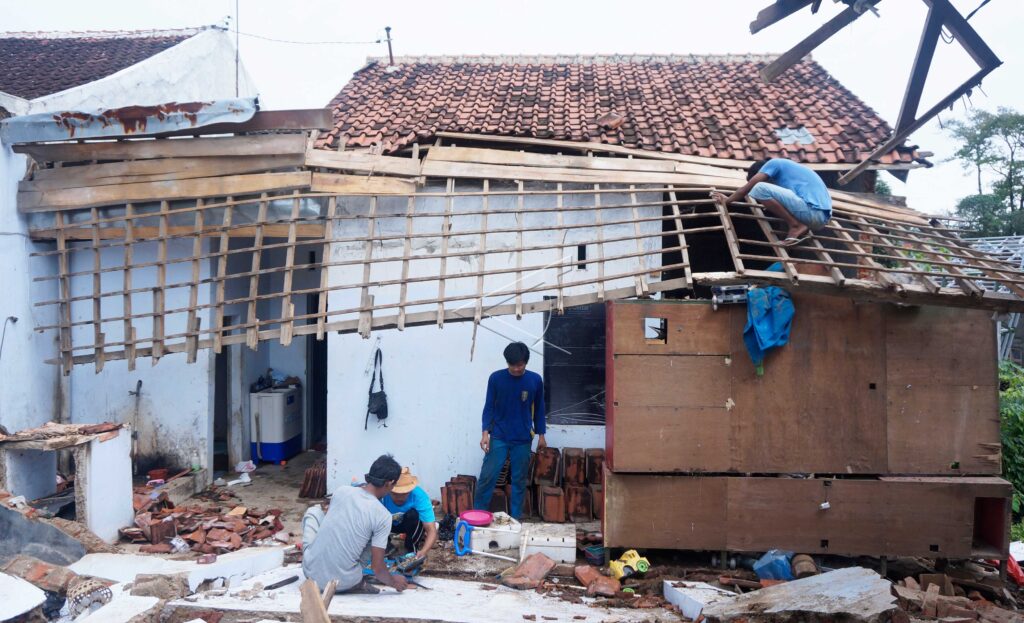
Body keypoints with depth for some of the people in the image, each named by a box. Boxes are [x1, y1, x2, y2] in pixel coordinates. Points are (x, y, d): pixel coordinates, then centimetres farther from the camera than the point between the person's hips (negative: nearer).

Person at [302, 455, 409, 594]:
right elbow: (377, 568, -9)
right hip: (343, 583, -2)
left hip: (310, 572, 3)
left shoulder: (342, 490, -1)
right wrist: (393, 582, 12)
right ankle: (356, 584, 7)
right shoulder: (383, 516, -12)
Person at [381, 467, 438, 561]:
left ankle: (411, 548, -6)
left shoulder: (419, 496, -35)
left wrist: (424, 551, -53)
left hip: (412, 525, -1)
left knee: (413, 514, -34)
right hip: (388, 524, 1)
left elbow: (432, 530, -36)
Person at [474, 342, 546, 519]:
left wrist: (541, 434, 8)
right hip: (498, 437, -1)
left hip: (523, 439, 1)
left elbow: (538, 409, 7)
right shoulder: (496, 378, -6)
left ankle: (516, 518, 18)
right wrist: (485, 432, -11)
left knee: (519, 480, 7)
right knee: (487, 476, -4)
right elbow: (489, 407, -2)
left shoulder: (535, 380, -3)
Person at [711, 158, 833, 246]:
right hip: (822, 217, 9)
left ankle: (796, 226, -9)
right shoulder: (786, 168, 31)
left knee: (759, 189, -14)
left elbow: (747, 188, 5)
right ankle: (803, 229, 9)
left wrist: (727, 200, 16)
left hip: (811, 211, -9)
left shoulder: (773, 163, 7)